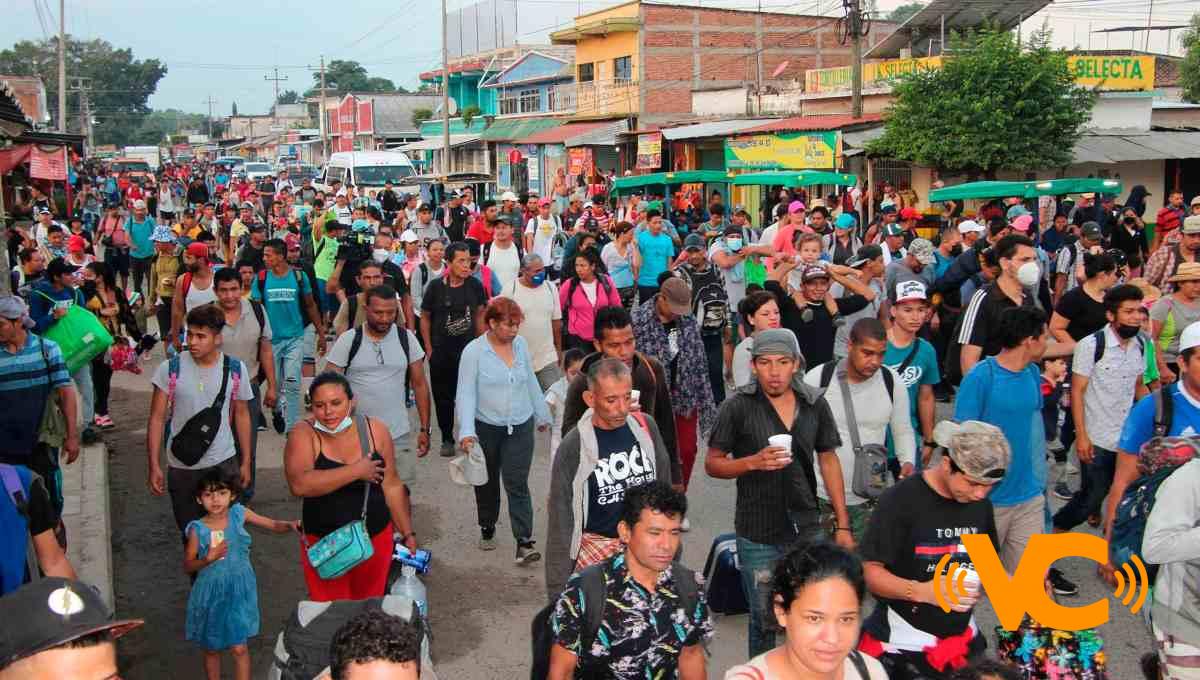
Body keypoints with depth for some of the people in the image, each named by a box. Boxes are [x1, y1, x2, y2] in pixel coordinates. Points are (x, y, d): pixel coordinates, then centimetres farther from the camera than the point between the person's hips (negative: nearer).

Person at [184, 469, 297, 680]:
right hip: (210, 593, 0)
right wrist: (208, 559, -24)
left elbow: (274, 525, -1)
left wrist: (290, 525, -22)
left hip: (238, 591, 0)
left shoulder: (239, 514, -8)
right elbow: (188, 565, -5)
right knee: (211, 649, 15)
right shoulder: (198, 529, -13)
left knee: (239, 648, 0)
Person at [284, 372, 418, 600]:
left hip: (376, 539, 2)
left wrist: (408, 534, 6)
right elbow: (299, 485, -26)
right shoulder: (303, 434, -9)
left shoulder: (375, 430, -1)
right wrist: (356, 471, -22)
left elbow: (392, 486, 6)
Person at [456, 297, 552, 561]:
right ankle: (487, 528, 37)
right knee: (487, 482, 16)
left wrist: (542, 415, 20)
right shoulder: (474, 351, -13)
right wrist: (466, 431, -24)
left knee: (517, 483, -5)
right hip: (486, 427, -2)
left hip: (521, 426, 2)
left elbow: (531, 382, 13)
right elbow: (466, 393, -14)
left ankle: (524, 542, -5)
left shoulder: (521, 344, 0)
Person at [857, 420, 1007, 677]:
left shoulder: (980, 503, 2)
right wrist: (921, 591, -33)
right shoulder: (901, 500, -18)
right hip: (901, 646, -5)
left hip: (963, 641, 6)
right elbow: (871, 572, -18)